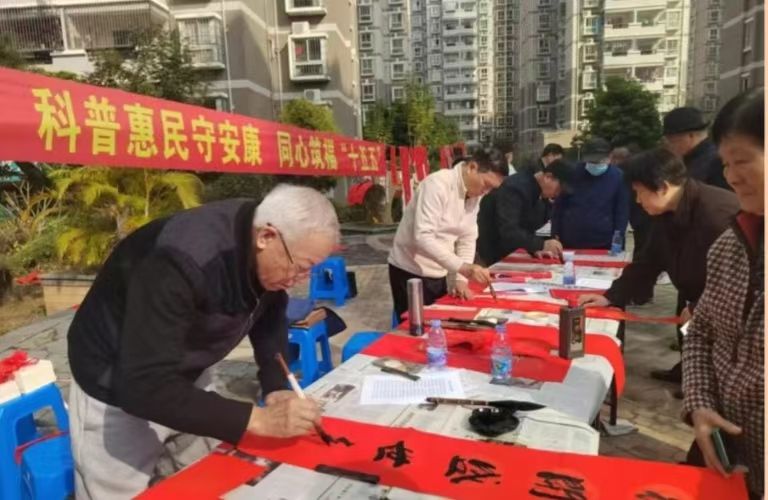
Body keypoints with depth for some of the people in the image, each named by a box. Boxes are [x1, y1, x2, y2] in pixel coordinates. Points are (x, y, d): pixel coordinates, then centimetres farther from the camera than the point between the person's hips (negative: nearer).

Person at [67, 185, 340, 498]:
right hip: (116, 392, -6)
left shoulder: (272, 254, -15)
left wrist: (276, 388, -14)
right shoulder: (184, 260, -37)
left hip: (184, 378, 6)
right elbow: (145, 386, -39)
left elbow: (270, 318, 1)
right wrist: (258, 419, -40)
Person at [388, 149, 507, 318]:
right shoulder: (438, 184, -22)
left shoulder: (474, 195, 3)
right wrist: (463, 268, -36)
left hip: (438, 274, 7)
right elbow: (423, 237, -30)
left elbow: (467, 239, 6)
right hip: (411, 273, -7)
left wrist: (461, 279, -6)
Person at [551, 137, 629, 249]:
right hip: (570, 242, 1)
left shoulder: (618, 177, -3)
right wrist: (555, 235, 2)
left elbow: (622, 212, 1)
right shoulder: (572, 173, -1)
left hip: (603, 243, -1)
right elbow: (559, 206, 4)